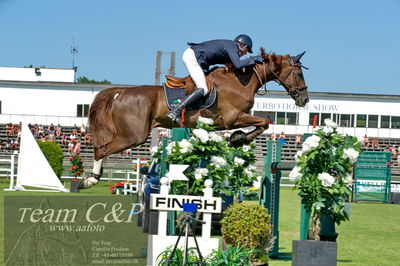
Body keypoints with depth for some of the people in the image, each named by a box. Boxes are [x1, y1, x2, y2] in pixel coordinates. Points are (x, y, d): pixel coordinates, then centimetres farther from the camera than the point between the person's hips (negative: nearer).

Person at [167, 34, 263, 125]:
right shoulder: (232, 46, -6)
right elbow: (237, 65, -21)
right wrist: (252, 59, -7)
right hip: (192, 56, -11)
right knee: (203, 90, -19)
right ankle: (175, 112, -28)